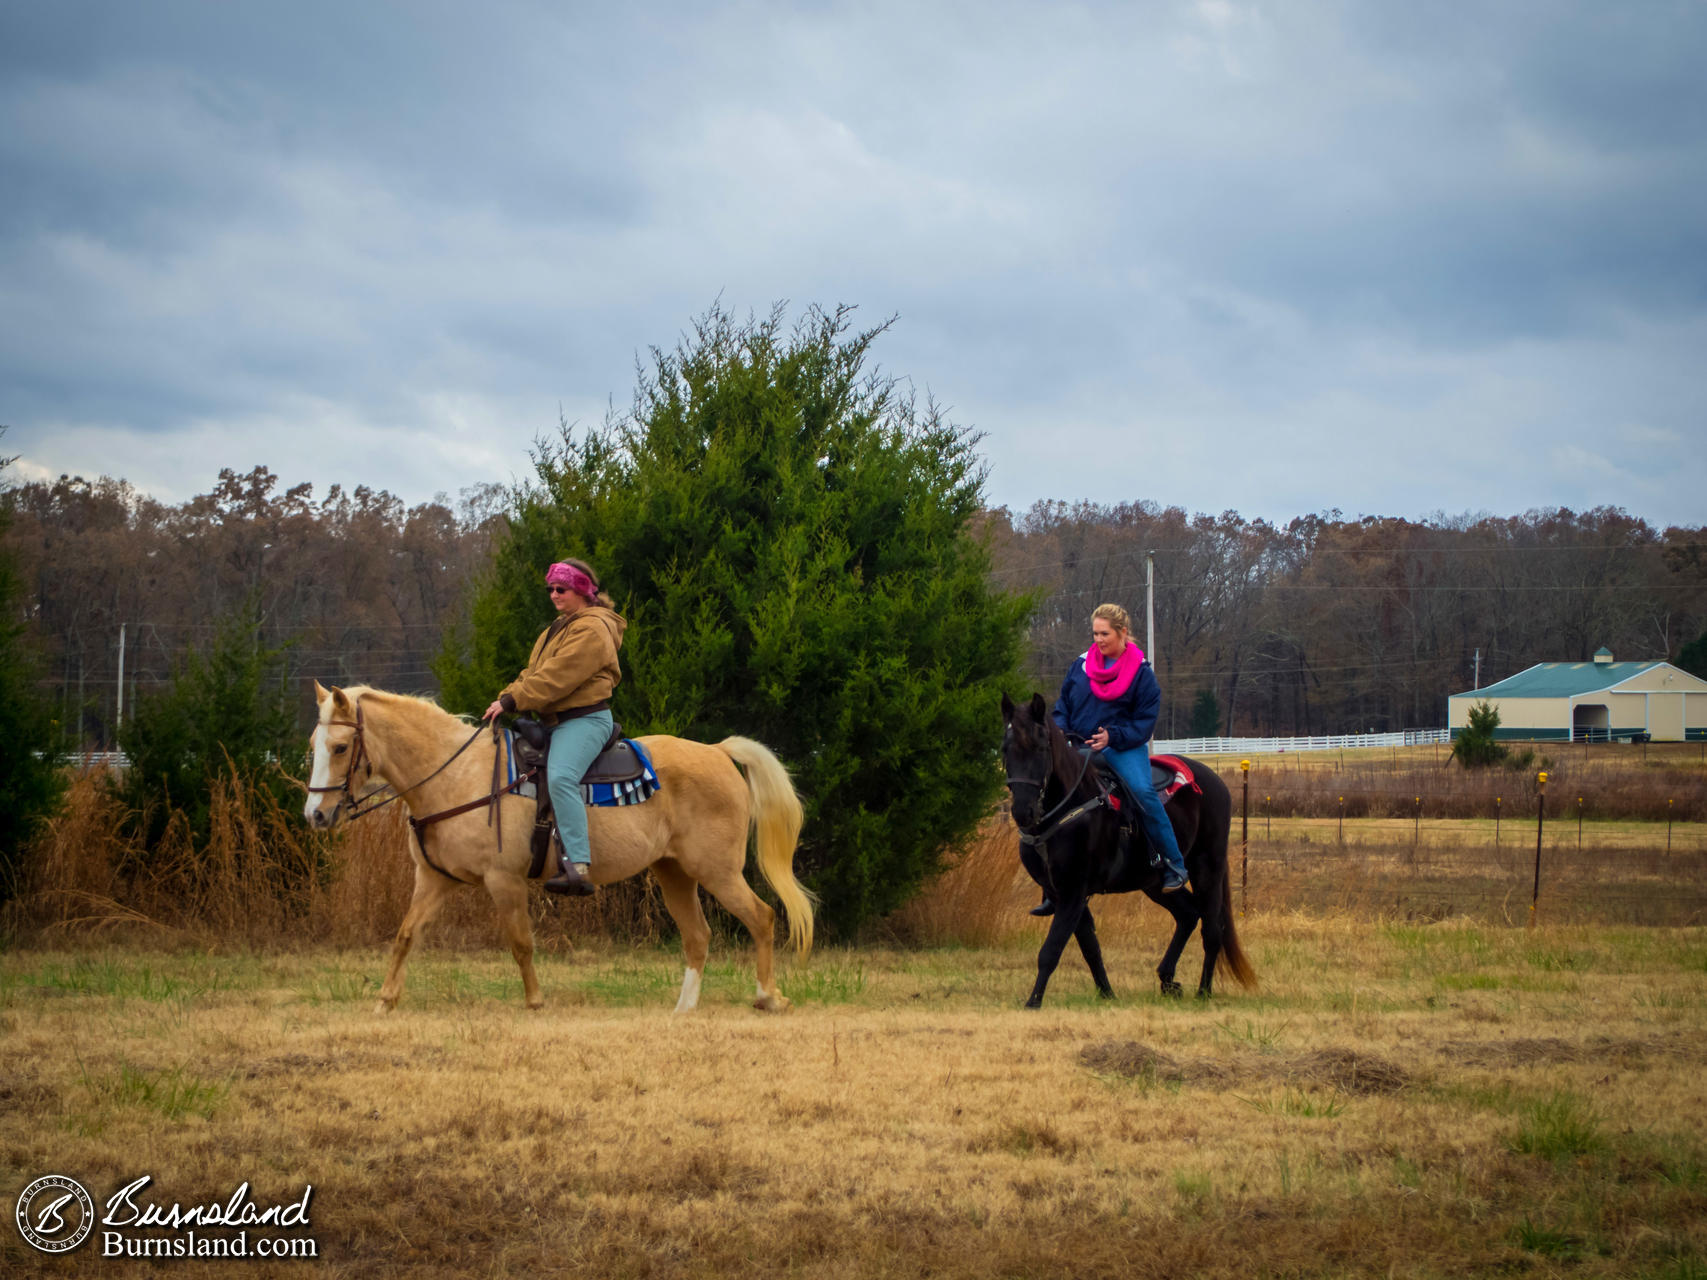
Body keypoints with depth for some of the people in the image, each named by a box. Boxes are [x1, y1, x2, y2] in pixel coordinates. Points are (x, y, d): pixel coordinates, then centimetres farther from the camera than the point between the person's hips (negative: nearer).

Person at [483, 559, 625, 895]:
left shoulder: (592, 629, -12)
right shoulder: (561, 627, 22)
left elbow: (557, 677, -20)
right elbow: (533, 672, 19)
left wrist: (512, 701, -22)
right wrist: (506, 696, 2)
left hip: (584, 720, -11)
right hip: (555, 722, 11)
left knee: (560, 777, -33)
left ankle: (579, 867, -42)